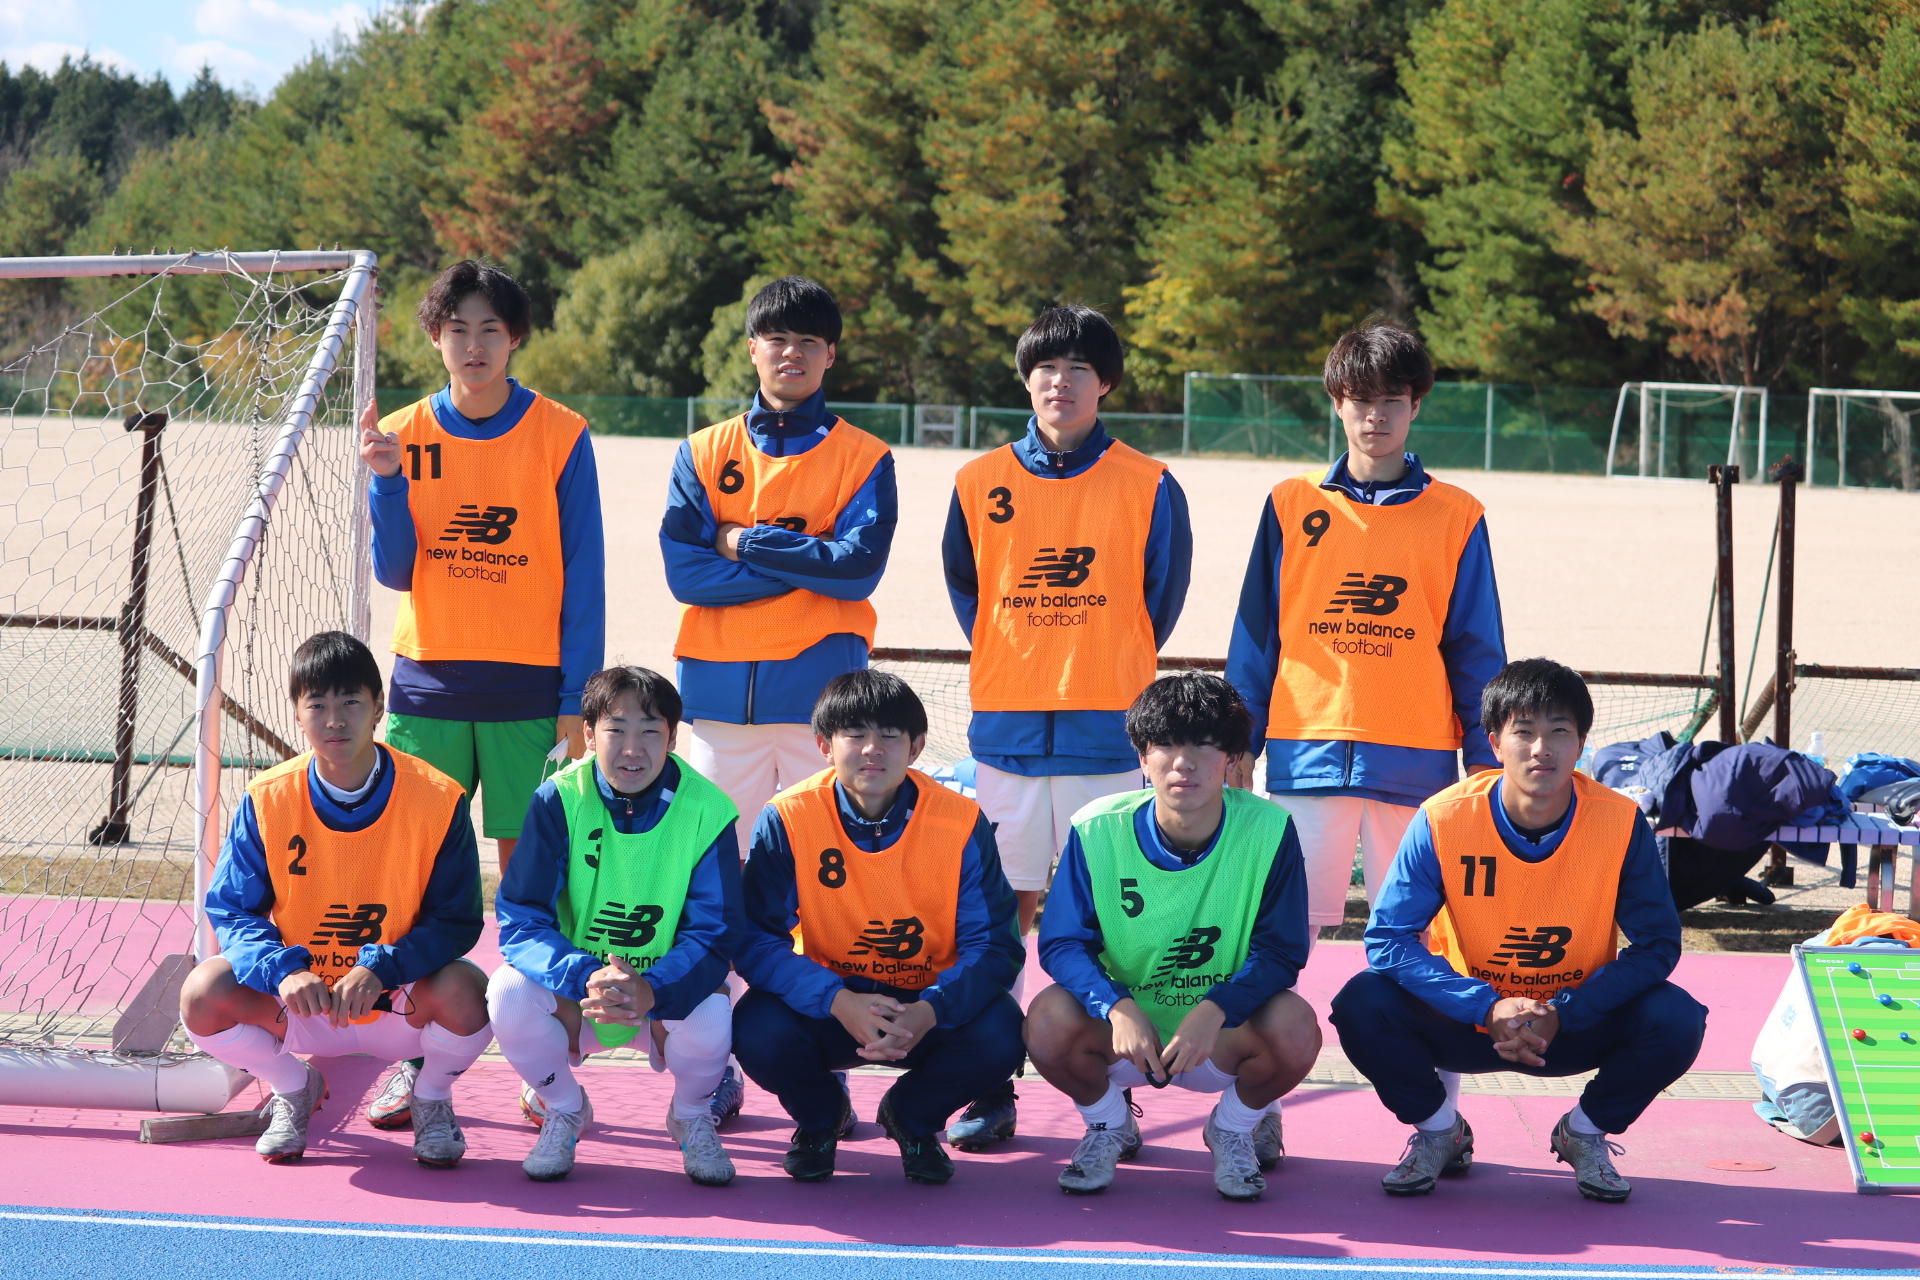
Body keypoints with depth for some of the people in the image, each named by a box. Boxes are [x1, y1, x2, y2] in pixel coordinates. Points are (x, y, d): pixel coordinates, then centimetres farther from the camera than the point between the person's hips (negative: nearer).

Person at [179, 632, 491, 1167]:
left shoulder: (437, 799, -14)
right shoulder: (267, 801, -9)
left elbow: (456, 921, -11)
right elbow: (230, 910, -5)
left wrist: (379, 969, -28)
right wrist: (283, 971, -26)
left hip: (397, 1003, -1)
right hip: (298, 1004, 1)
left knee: (464, 993, -33)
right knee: (204, 994, -26)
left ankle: (432, 1098, 5)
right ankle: (293, 1088, 8)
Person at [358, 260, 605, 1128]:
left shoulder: (560, 438, 0)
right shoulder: (405, 437, 6)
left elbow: (584, 581, 0)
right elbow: (395, 573, 4)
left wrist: (577, 702, -4)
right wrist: (387, 481, -11)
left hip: (528, 694, -2)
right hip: (427, 688, 2)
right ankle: (413, 1061, 6)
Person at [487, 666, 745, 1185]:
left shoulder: (706, 811, -15)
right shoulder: (559, 800, -14)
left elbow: (713, 937, -17)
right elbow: (520, 922, -18)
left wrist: (653, 991, -39)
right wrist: (587, 979, -38)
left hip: (668, 998, -1)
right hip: (574, 1000, 1)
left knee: (712, 1019, -33)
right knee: (509, 993, -29)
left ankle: (692, 1114, 5)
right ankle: (564, 1110, 4)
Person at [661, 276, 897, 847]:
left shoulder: (865, 457, 5)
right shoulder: (705, 453, 9)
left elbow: (859, 569, -9)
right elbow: (684, 571, -3)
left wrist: (747, 543, -7)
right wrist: (810, 562, -7)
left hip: (820, 687, -2)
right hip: (722, 688, 2)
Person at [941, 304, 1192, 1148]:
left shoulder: (1147, 487, 2)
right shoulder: (980, 484, 7)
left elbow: (1160, 599, 10)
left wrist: (1107, 674, 10)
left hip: (1107, 731, -1)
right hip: (1006, 730, 2)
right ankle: (990, 1096, 8)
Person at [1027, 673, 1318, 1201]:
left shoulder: (1268, 830, -14)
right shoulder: (1098, 830, -13)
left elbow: (1280, 952, -13)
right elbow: (1062, 944, -12)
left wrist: (1215, 1010, -33)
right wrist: (1116, 1007, -33)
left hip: (1223, 1038, 0)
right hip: (1123, 1031, 0)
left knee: (1294, 1028, -31)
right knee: (1050, 1019, -31)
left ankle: (1235, 1126, 6)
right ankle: (1109, 1123, 6)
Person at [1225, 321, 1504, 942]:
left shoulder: (1455, 517, 6)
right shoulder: (1291, 506, 7)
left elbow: (1476, 651, 8)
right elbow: (1254, 636, 10)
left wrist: (1485, 759, 5)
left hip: (1415, 763, 0)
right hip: (1306, 752, 0)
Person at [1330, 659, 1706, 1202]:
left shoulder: (1621, 825, -17)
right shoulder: (1444, 820, -18)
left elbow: (1657, 945, -13)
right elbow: (1388, 938, -18)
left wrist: (1561, 1014, -26)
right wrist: (1488, 1007, -31)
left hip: (1577, 1023, 0)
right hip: (1468, 1023, 0)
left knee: (1676, 1020, -26)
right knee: (1363, 1006, -26)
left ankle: (1585, 1131, 4)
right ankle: (1439, 1131, 4)